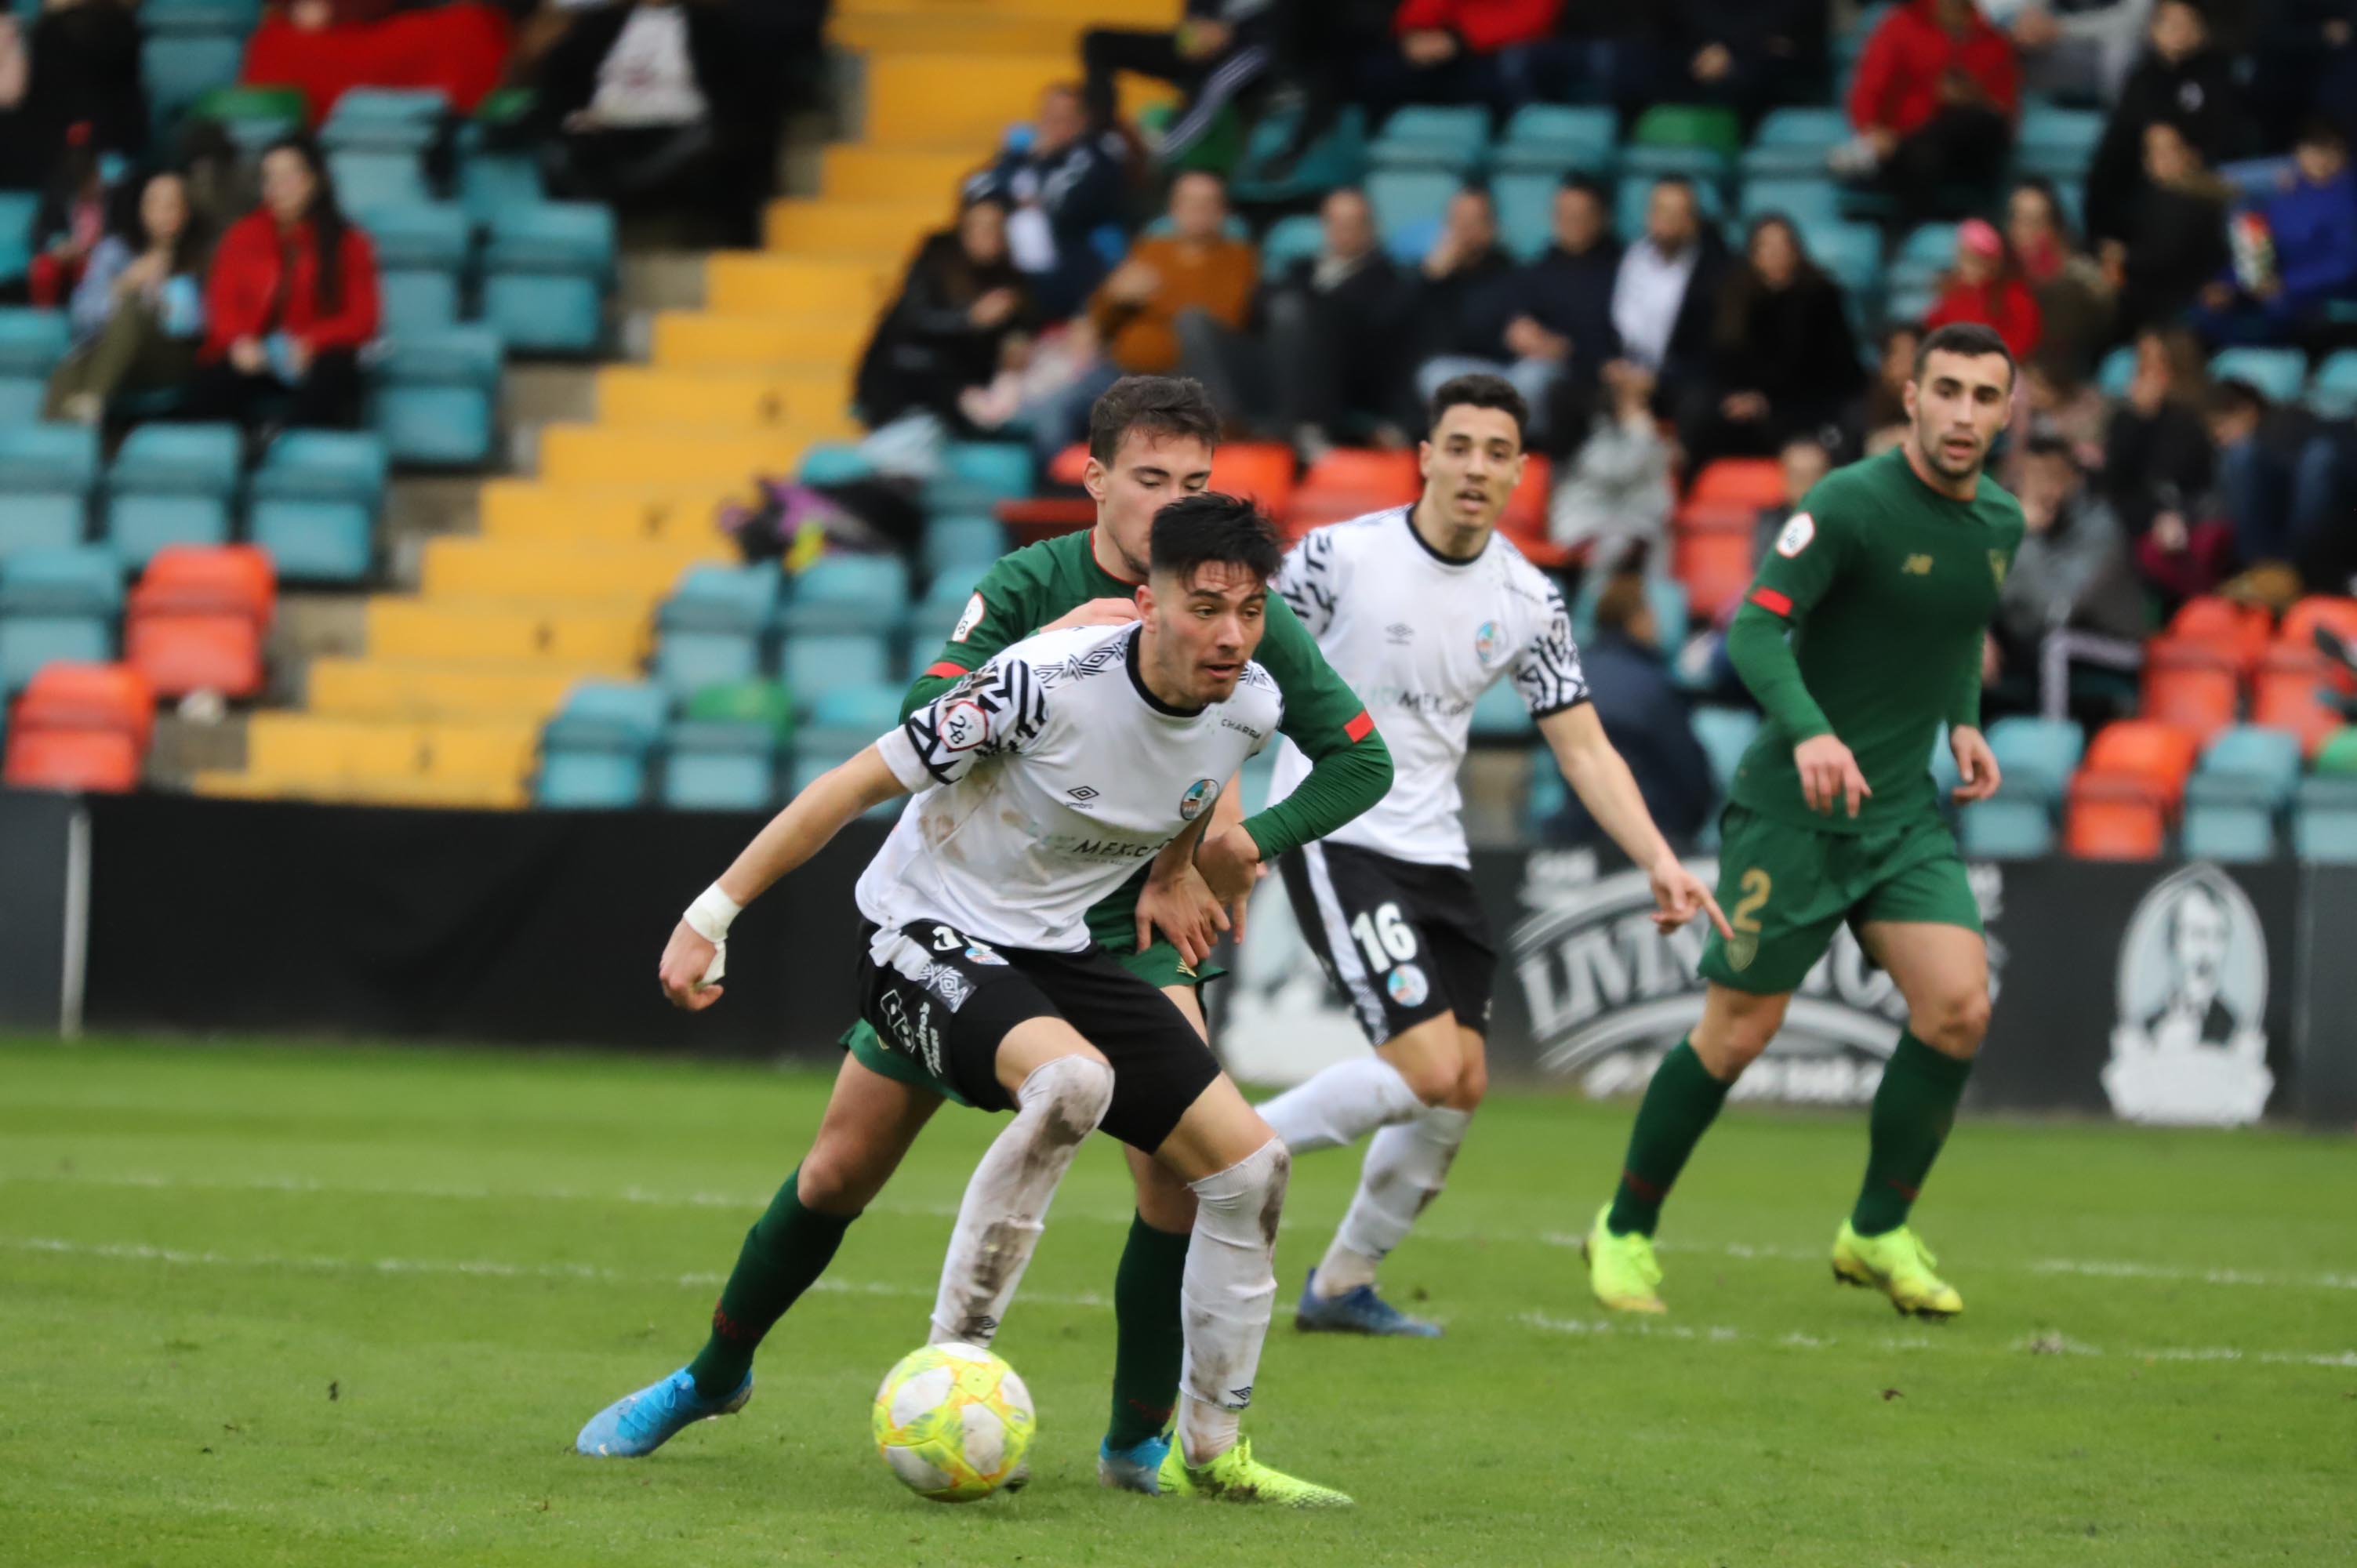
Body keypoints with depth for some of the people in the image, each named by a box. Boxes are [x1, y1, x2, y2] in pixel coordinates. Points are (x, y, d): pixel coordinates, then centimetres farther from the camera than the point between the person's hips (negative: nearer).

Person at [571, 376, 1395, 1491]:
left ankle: (1138, 1440, -9)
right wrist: (1049, 647, -36)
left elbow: (1361, 758, -4)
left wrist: (1227, 850, -17)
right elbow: (921, 726, -25)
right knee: (840, 1170, 4)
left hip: (1128, 923, 0)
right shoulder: (1029, 588, -12)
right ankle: (714, 1376, 29)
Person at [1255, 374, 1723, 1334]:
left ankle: (1342, 1286, 17)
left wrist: (1658, 860, -6)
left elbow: (1584, 749, 6)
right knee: (1430, 1067, -18)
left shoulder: (1528, 601, 3)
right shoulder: (1340, 557, -11)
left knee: (1461, 1088, 2)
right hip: (1332, 835, -6)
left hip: (1434, 852, 6)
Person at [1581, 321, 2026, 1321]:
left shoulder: (1999, 524, 8)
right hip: (1793, 813, -6)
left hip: (1904, 812, 6)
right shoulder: (1852, 505, -15)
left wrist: (1965, 722, 9)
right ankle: (1625, 1230, 16)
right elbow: (1755, 629, -22)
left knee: (1957, 1006, -10)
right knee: (1737, 1032, -3)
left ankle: (1877, 1235, 6)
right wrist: (1809, 732, -38)